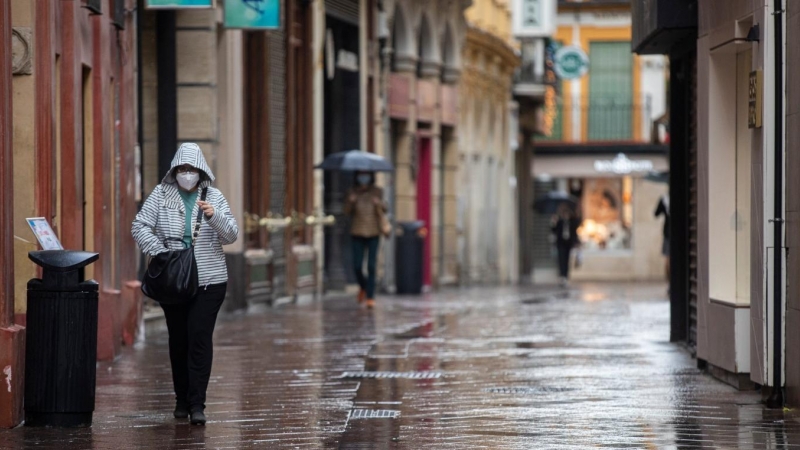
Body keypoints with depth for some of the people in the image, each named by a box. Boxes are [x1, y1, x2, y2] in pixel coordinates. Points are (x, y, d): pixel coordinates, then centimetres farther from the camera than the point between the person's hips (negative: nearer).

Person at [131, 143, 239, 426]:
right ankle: (182, 399, 22)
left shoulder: (213, 197, 4)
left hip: (209, 280, -1)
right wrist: (159, 253, -17)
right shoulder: (161, 194, 3)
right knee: (178, 339, 8)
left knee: (200, 337, -10)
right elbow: (140, 226, -3)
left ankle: (197, 404, -10)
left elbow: (231, 235, -1)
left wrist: (213, 216, -21)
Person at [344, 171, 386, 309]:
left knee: (371, 266, -6)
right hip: (357, 234, 1)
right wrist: (350, 202, -19)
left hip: (373, 233, -1)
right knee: (357, 266, -2)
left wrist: (378, 204, -20)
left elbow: (382, 212, 2)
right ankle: (363, 287, 29)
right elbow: (347, 212, 0)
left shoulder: (377, 192, 2)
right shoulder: (353, 192, 3)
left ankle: (370, 297, -1)